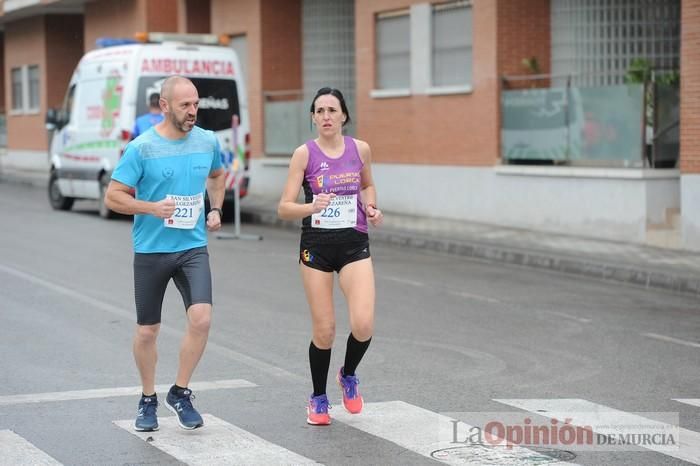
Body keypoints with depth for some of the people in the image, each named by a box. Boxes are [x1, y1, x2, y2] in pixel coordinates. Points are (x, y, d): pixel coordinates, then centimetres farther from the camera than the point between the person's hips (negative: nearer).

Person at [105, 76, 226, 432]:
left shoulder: (208, 141, 1)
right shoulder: (142, 148, -11)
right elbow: (113, 197, -9)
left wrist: (216, 209, 9)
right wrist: (152, 208, -22)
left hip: (193, 247, 2)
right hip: (151, 251, -2)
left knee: (201, 318, -16)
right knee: (147, 331, 7)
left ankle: (180, 393, 4)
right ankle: (148, 400, 29)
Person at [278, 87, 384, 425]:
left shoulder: (360, 149, 2)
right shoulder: (304, 153, -6)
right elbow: (284, 208, -10)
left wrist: (371, 207, 3)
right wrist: (312, 206, -28)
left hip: (354, 245, 2)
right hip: (316, 246, -2)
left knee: (363, 324, -14)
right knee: (324, 330, 2)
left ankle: (348, 376, 18)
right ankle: (318, 398, 25)